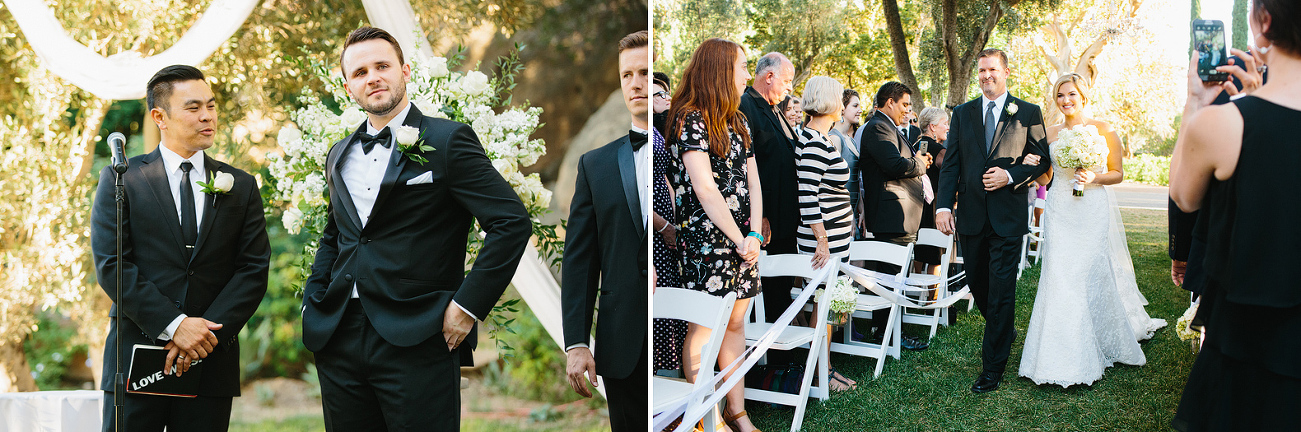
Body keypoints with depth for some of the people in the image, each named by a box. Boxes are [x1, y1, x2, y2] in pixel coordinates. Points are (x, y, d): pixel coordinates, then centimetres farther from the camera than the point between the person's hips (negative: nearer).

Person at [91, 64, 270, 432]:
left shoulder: (241, 187, 9)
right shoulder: (121, 179, 3)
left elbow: (254, 269, 3)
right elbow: (111, 265, -5)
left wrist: (207, 333, -10)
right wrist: (173, 325, -15)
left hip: (211, 362, 2)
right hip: (135, 359, -1)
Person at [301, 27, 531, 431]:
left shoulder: (448, 140, -5)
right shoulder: (339, 155, 16)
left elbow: (512, 221, -11)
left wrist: (468, 304, -14)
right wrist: (311, 302, 14)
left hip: (416, 341, -6)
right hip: (339, 340, 6)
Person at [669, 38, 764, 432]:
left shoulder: (737, 122, 15)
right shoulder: (690, 119, -10)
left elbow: (752, 181, 10)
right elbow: (705, 189, -15)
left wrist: (755, 234, -3)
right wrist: (740, 239, -11)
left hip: (744, 241, 7)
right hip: (706, 241, -7)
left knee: (736, 323, 11)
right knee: (704, 327, -2)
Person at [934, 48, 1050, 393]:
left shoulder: (1028, 113, 3)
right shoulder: (962, 113, 10)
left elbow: (1042, 159, 3)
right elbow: (951, 164, 6)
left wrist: (1010, 176, -14)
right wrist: (943, 205, -5)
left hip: (1008, 216, -3)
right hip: (971, 216, 4)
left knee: (1001, 292, -4)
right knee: (977, 285, 13)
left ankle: (992, 368, 3)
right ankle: (1005, 332, 40)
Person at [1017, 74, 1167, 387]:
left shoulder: (1102, 129, 1)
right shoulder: (1050, 133, 9)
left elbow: (1118, 173, 4)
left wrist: (1094, 178, -15)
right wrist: (1034, 166, -9)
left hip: (1093, 213, -2)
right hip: (1060, 214, 3)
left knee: (1093, 276, -2)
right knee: (1060, 277, -3)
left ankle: (1103, 347, 18)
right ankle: (1063, 359, 3)